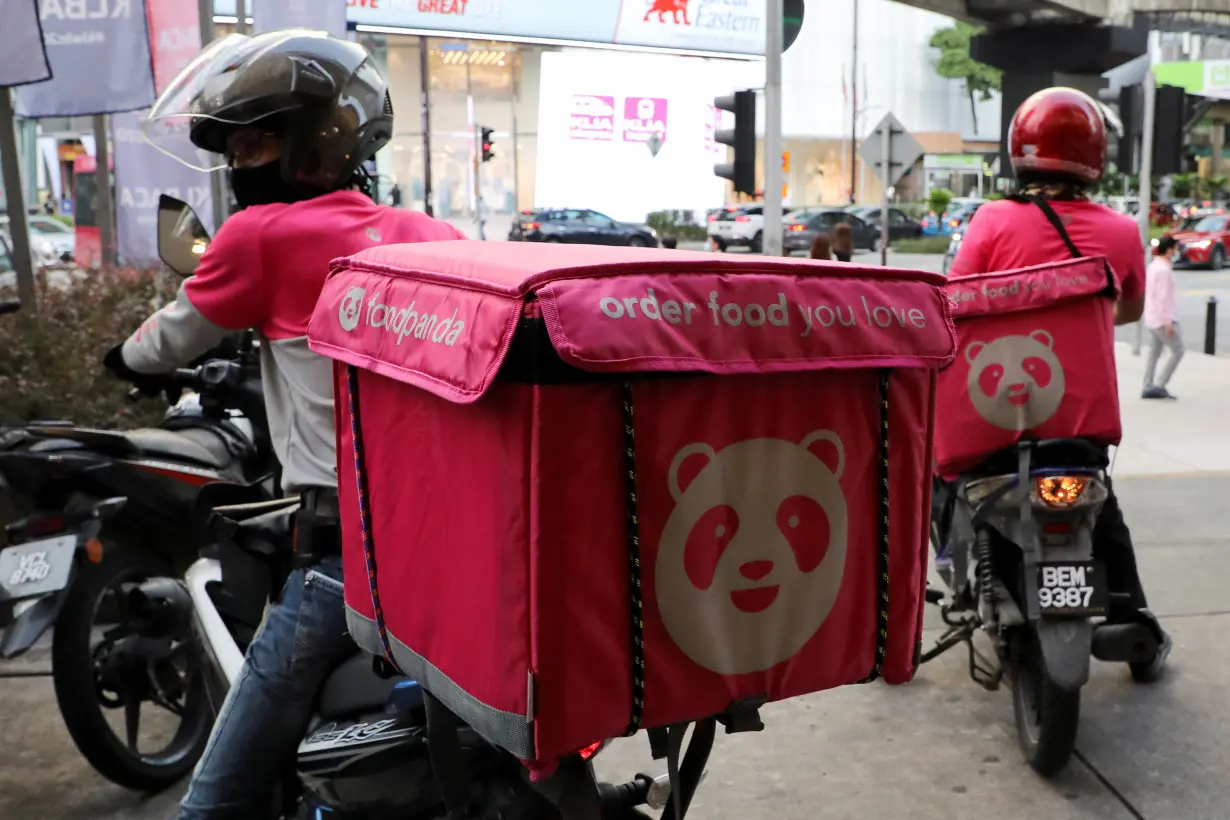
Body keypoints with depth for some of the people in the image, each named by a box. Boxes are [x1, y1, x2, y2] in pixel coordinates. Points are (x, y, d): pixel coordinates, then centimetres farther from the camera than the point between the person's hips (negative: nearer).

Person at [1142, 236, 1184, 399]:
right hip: (1162, 318, -9)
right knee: (1178, 351, -2)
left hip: (1152, 318, 9)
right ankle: (1159, 385, -3)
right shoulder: (1164, 269, -17)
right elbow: (1163, 297, -22)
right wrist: (1169, 322, -21)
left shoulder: (1153, 266, 13)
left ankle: (1148, 388, 10)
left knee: (1154, 353, 10)